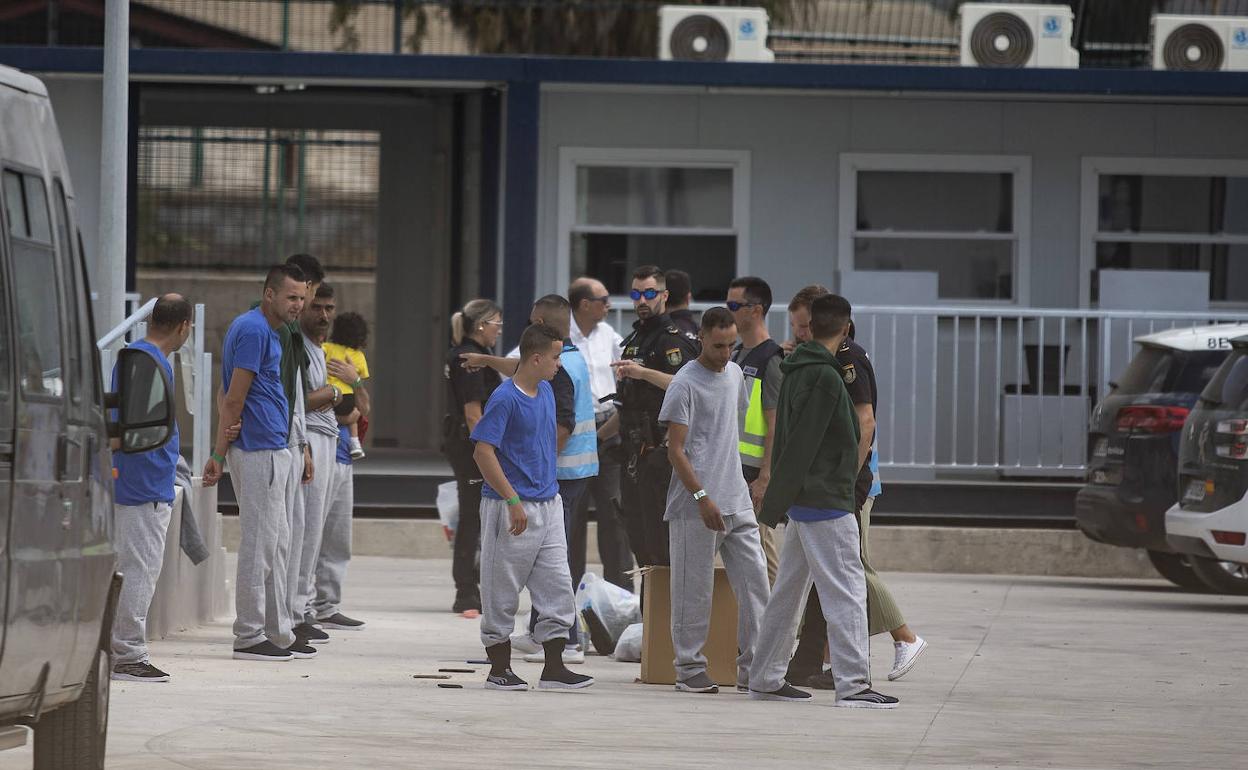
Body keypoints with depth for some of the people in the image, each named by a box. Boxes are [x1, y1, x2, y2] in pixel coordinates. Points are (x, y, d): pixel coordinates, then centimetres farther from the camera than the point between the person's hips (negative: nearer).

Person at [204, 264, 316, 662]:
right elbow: (234, 400, -16)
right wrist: (218, 456, -15)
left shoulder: (268, 331, 17)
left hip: (278, 452, 10)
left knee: (277, 546, 13)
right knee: (259, 545, -7)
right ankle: (249, 637, -4)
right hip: (259, 453, -10)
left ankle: (279, 633, 18)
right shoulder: (253, 330, -15)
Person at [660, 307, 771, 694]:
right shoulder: (685, 384, -9)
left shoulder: (734, 374, 14)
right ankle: (690, 668, 5)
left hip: (737, 502, 7)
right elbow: (676, 450, -12)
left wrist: (752, 483, 24)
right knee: (694, 590, -2)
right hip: (696, 505, -7)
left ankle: (752, 667, 7)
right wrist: (702, 498, -19)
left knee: (755, 582, 3)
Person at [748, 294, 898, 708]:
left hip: (803, 502, 10)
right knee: (846, 590, -9)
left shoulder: (796, 372, 13)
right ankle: (853, 684, -14)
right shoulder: (824, 377, -16)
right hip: (825, 501, -9)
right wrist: (775, 505, -15)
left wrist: (778, 501, 16)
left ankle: (765, 678, 19)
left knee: (788, 589, 14)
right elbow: (801, 445, -18)